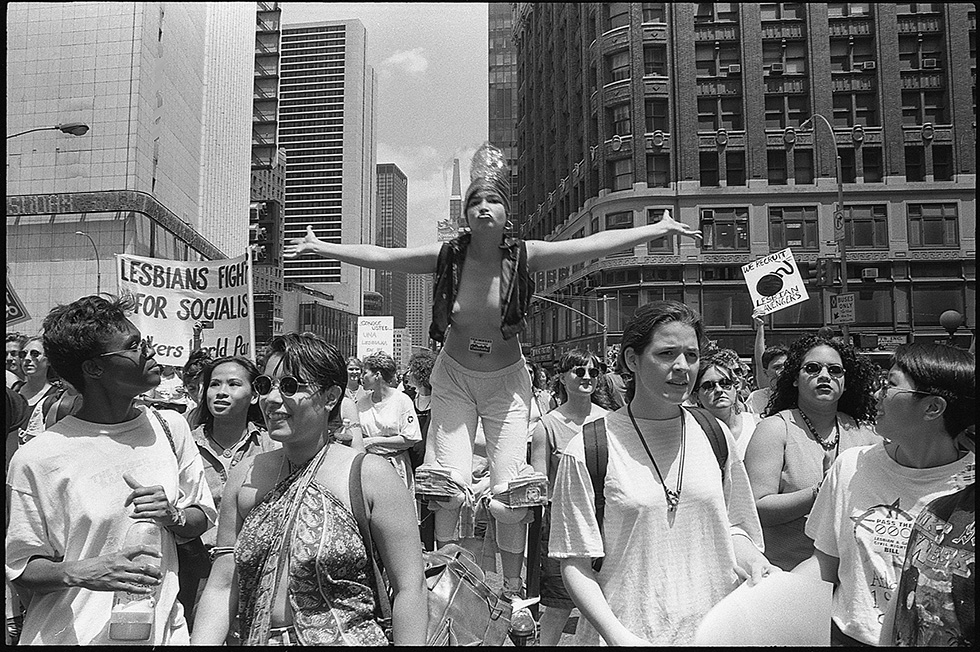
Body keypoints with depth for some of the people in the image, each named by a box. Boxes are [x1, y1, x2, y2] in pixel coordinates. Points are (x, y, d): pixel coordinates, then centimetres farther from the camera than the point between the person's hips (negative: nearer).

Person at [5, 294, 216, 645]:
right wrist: (79, 572, -24)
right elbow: (20, 569, -7)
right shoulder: (37, 459, -14)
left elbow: (202, 519, 6)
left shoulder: (170, 426, -3)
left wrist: (173, 515, -14)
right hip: (76, 635, -3)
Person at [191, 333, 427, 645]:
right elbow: (222, 588, 2)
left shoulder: (371, 475, -14)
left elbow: (410, 589, -14)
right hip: (256, 639, 4)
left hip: (350, 638, -4)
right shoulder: (245, 477, 0)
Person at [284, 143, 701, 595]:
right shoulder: (447, 256, -11)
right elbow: (379, 256, -6)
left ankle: (512, 586, 18)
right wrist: (321, 248, -8)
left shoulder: (524, 256, -13)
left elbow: (594, 245, -14)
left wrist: (659, 228, -15)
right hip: (454, 378, 0)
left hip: (507, 381, 0)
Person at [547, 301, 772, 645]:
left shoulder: (715, 436, 1)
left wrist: (754, 561, -7)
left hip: (713, 628, 4)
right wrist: (618, 636, -20)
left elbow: (732, 525, 12)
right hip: (631, 632, -3)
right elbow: (575, 563, -10)